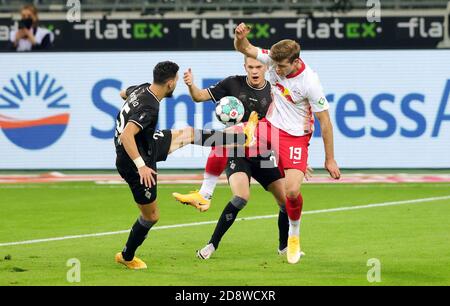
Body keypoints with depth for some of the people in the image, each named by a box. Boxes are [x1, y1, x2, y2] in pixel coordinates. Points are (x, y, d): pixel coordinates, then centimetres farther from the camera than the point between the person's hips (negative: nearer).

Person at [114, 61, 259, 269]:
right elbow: (126, 135, -41)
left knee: (187, 133, 18)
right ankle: (127, 257, 29)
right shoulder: (149, 108, -32)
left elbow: (123, 93, 18)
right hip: (136, 163, -9)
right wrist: (141, 166, -40)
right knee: (151, 216, 8)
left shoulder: (142, 89, -6)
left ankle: (244, 137, 32)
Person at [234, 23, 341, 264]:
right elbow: (244, 49, -1)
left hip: (295, 135, -5)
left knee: (292, 191, -15)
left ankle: (294, 236, 14)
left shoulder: (309, 83, -26)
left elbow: (324, 121, -18)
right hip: (270, 125, 5)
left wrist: (330, 160, -14)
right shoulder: (274, 59, -14)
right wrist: (240, 36, -27)